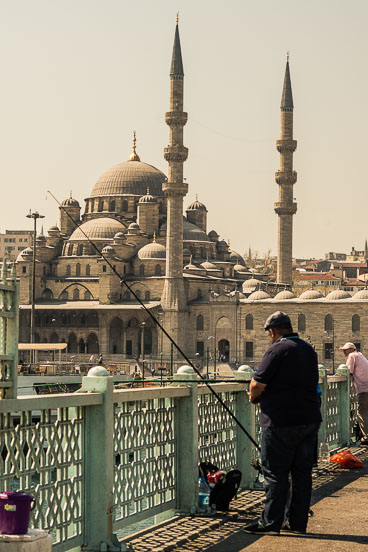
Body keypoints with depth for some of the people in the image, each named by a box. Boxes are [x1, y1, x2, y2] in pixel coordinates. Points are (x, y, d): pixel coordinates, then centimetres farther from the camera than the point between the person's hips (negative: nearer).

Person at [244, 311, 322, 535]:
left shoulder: (278, 350, -12)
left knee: (276, 474, -1)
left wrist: (254, 397, 8)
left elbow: (257, 385, -16)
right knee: (302, 473, 11)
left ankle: (271, 523, 1)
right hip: (310, 419, 8)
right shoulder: (309, 349, 13)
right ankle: (299, 522, 16)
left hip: (282, 422, -8)